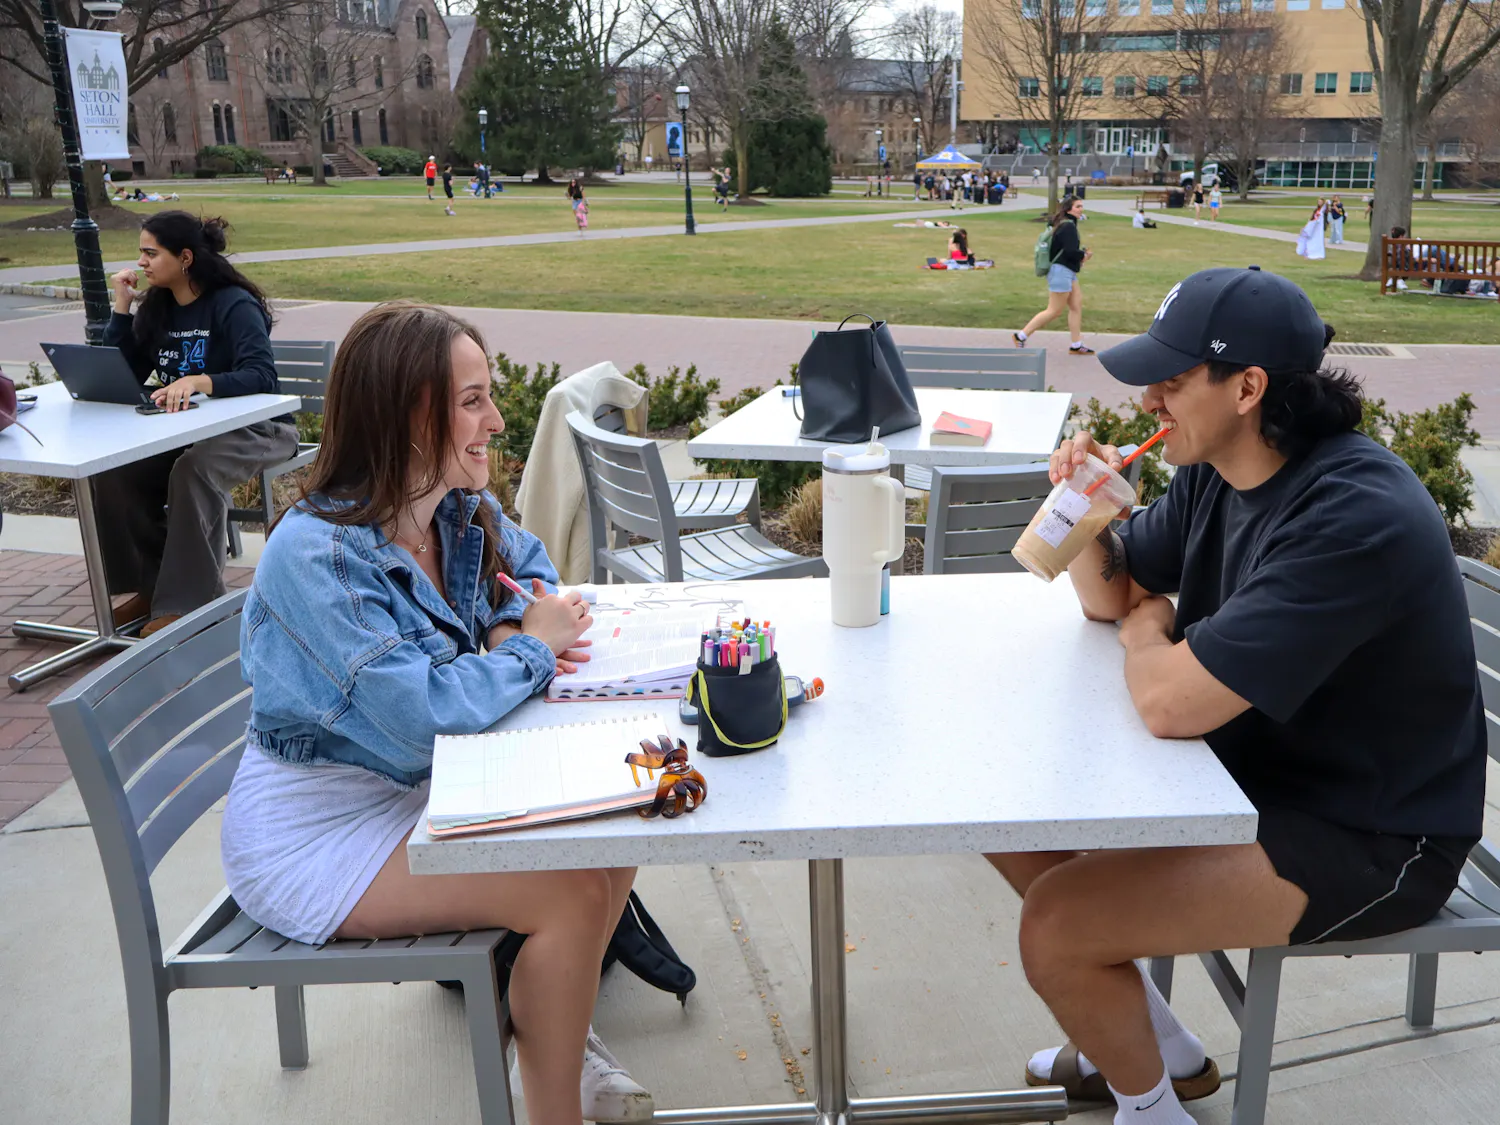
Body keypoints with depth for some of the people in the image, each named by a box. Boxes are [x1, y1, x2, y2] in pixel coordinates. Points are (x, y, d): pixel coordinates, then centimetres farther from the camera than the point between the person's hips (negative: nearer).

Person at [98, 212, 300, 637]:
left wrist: (198, 381, -44)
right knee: (114, 469, -18)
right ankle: (150, 585, -3)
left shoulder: (234, 304, -14)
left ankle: (187, 599, -25)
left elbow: (262, 376, -28)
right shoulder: (157, 307, 8)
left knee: (193, 470, -36)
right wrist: (122, 305, -4)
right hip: (188, 429, 7)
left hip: (254, 427, -7)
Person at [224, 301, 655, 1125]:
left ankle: (554, 1026, 18)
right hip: (314, 830, -8)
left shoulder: (462, 512, -5)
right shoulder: (315, 556, -28)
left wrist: (514, 625, -8)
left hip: (419, 787, 8)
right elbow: (420, 713, -34)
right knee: (571, 894, -18)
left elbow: (529, 569, 16)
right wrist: (532, 649, -19)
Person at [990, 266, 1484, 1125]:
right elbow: (1109, 594, 10)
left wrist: (1146, 630, -11)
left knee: (1055, 925, -20)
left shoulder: (1353, 516, -30)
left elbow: (1170, 703, -34)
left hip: (1368, 840, -9)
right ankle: (1159, 1044, 24)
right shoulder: (1217, 472, -1)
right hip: (1250, 767, 9)